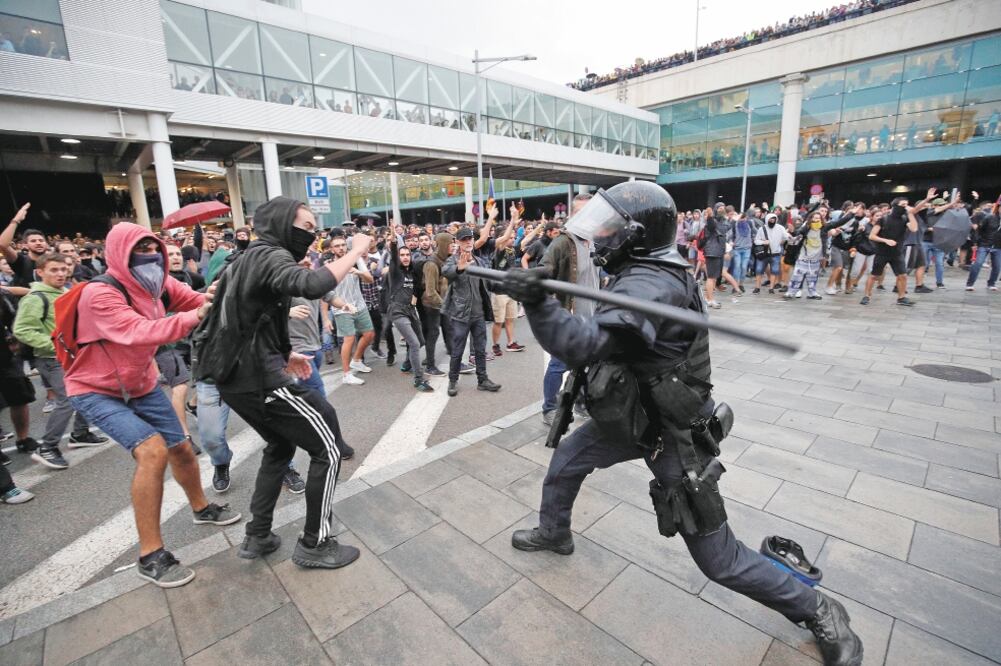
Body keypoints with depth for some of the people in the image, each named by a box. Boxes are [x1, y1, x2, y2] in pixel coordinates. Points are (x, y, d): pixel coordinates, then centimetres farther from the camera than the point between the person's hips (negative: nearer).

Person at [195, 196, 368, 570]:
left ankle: (257, 537, 31)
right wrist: (356, 252, -23)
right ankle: (314, 544, 12)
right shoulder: (271, 256, -13)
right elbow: (312, 285, -36)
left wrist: (284, 355, 24)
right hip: (258, 378, -10)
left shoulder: (250, 257, 18)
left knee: (281, 445, 27)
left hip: (234, 374, 10)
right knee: (328, 448, 0)